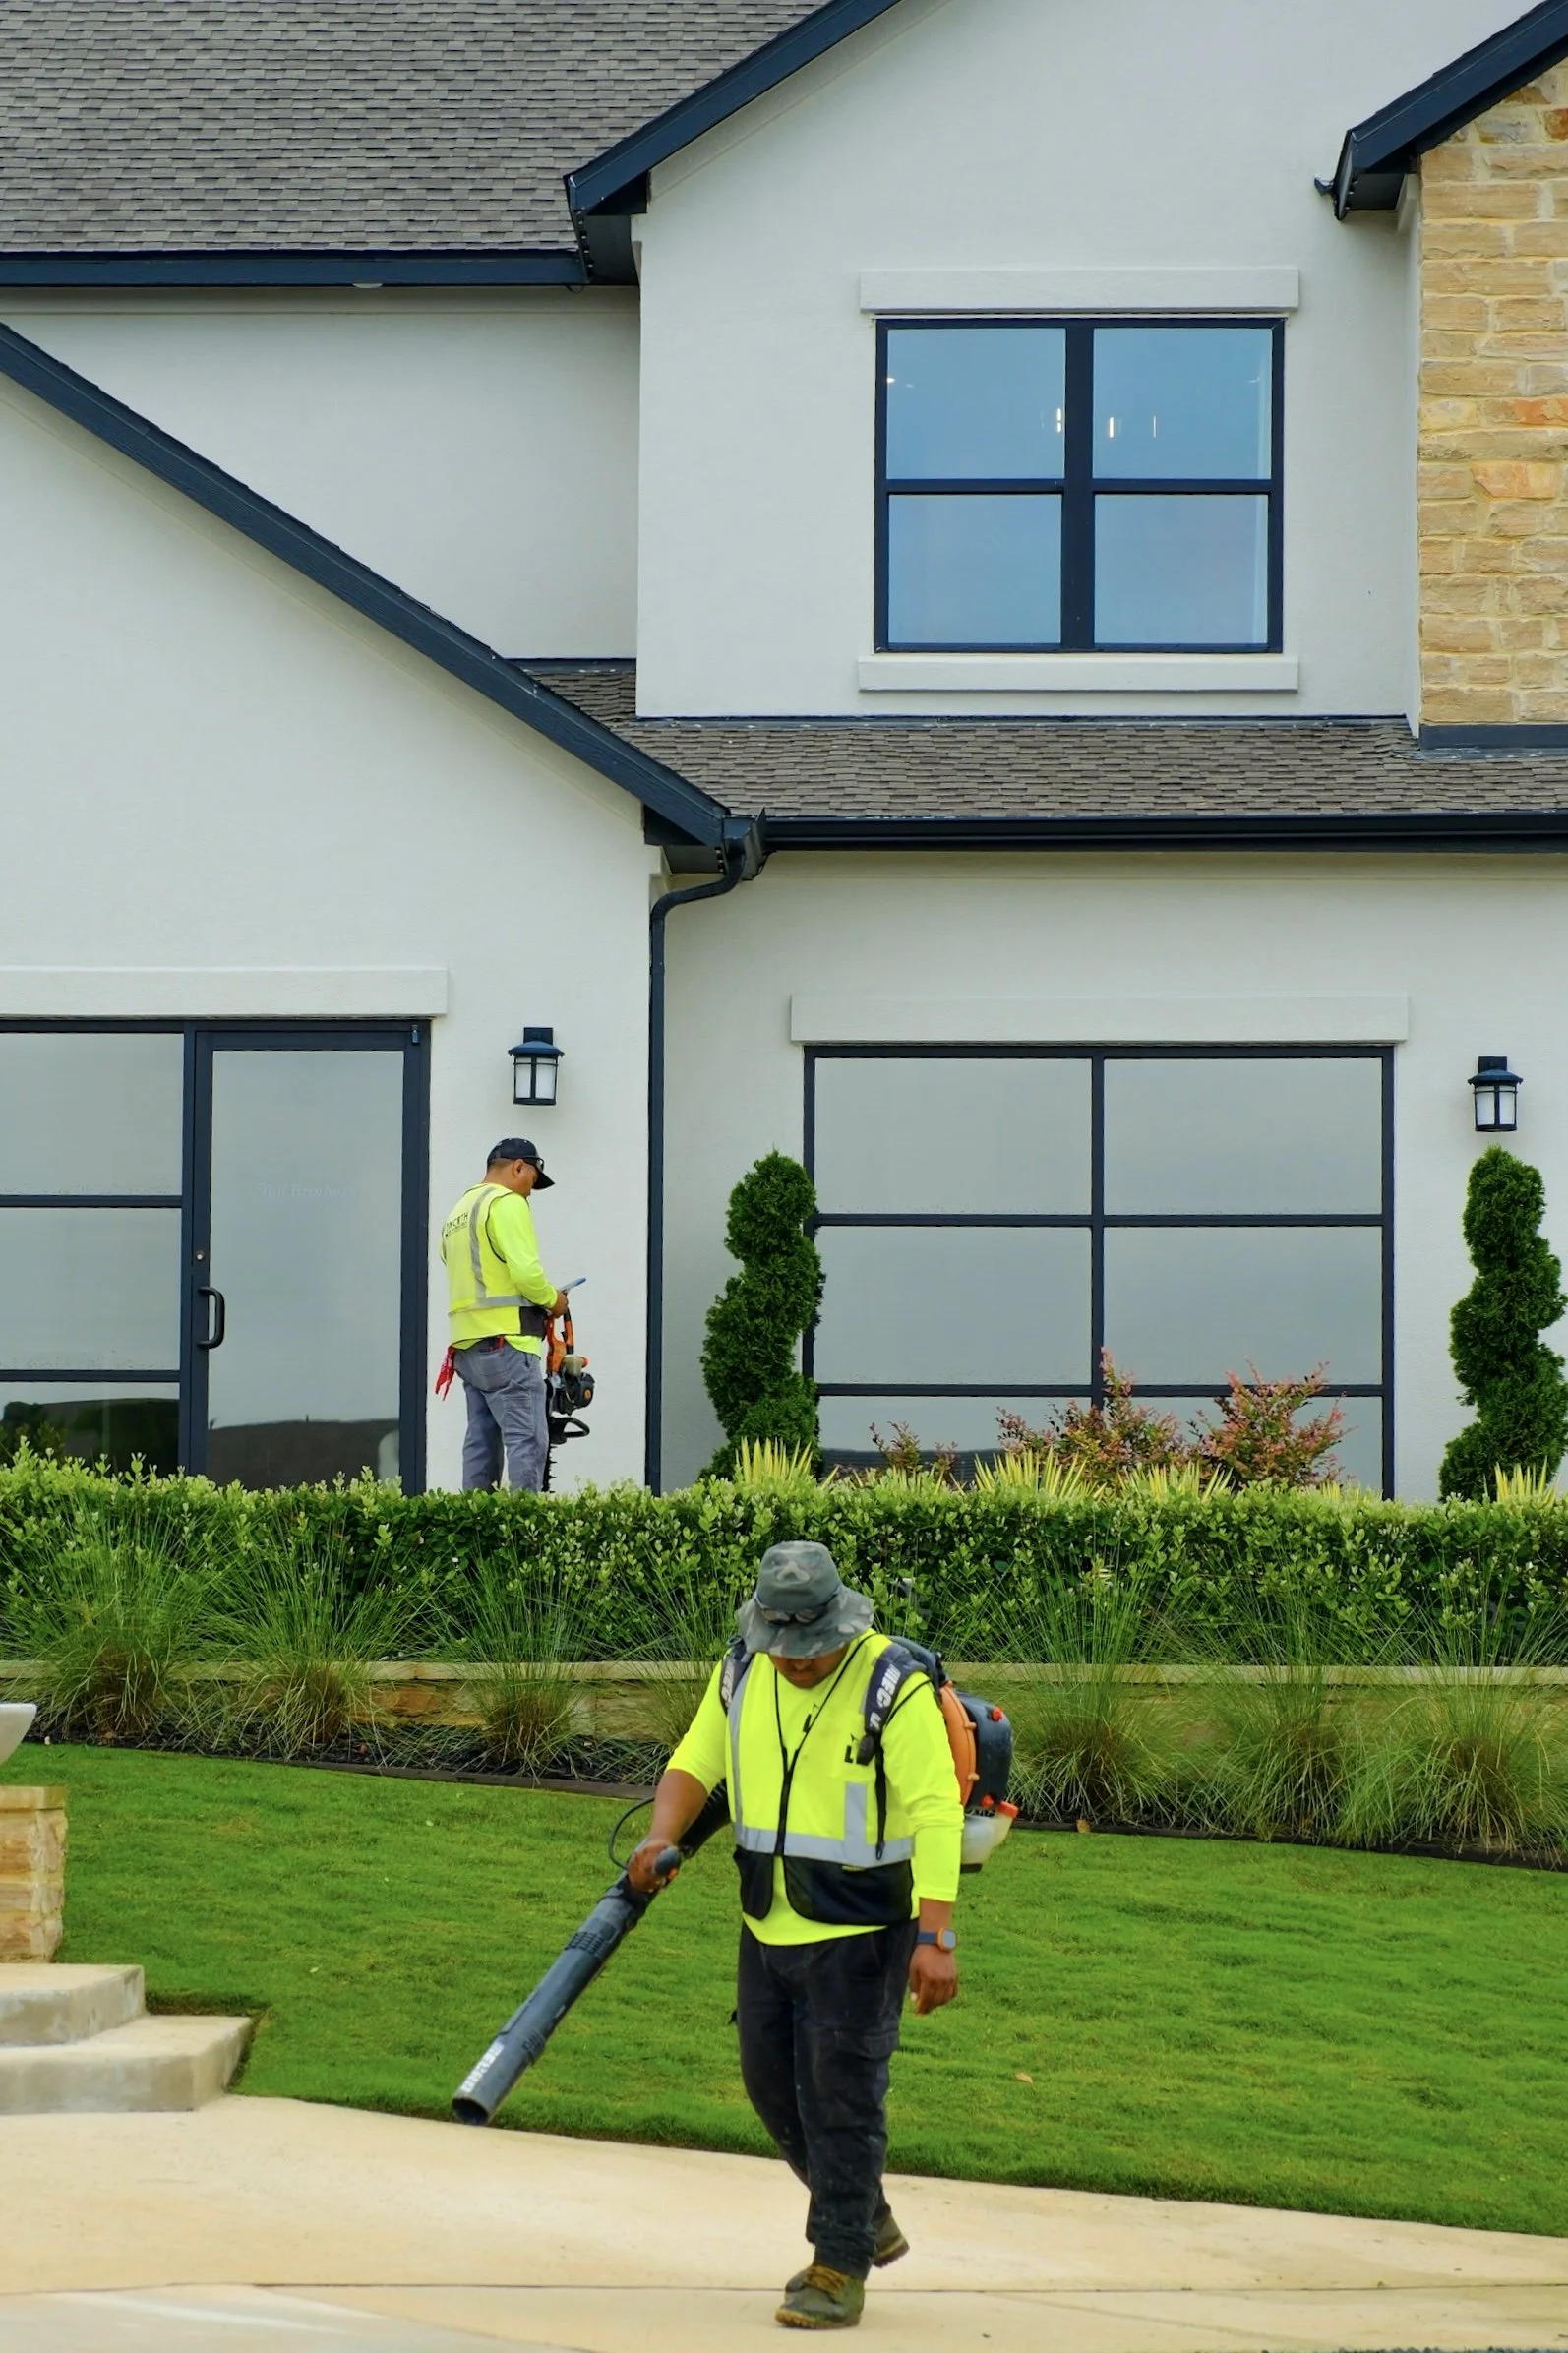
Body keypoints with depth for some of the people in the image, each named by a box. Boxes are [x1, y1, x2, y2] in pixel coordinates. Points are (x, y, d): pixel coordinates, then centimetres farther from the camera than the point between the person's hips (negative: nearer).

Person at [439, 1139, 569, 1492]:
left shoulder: (459, 1213, 22)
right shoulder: (508, 1203, -6)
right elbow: (526, 1271, -16)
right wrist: (553, 1300, 1)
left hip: (468, 1343, 9)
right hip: (506, 1341, -9)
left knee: (482, 1442, 10)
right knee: (527, 1440, -13)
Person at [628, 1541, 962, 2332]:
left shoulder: (894, 1685, -17)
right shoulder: (742, 1674, 1)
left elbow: (935, 1814, -20)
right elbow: (694, 1764, 9)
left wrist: (936, 1938, -27)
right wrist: (662, 1837, -13)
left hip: (860, 1930, -7)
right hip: (770, 1926, 7)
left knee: (840, 2094, -5)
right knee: (771, 2085, 13)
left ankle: (839, 2268, 4)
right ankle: (869, 2224, 31)